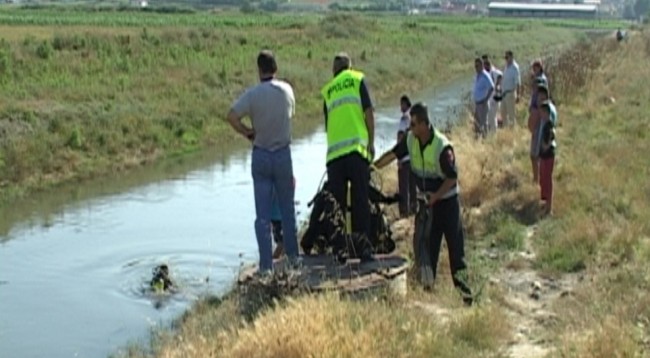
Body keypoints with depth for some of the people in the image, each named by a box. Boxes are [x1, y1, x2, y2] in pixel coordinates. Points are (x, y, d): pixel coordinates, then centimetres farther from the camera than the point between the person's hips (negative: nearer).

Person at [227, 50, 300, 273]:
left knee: (263, 213, 2)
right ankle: (292, 256, 26)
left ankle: (266, 265, 1)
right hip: (283, 154, 2)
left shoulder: (253, 94, -12)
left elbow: (232, 117, -21)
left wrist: (248, 133, -6)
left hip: (261, 156, -2)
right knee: (287, 208, 17)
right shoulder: (287, 90, -2)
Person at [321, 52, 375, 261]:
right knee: (360, 201, -1)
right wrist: (371, 142, 4)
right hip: (357, 148, -3)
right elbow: (368, 112, -1)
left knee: (336, 203, 7)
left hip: (334, 152, 3)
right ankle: (362, 248, -4)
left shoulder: (327, 90, 19)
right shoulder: (357, 79, 9)